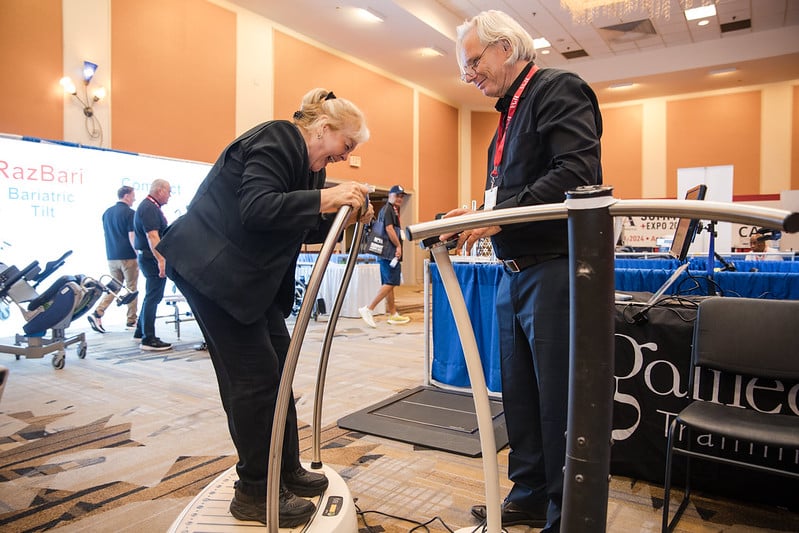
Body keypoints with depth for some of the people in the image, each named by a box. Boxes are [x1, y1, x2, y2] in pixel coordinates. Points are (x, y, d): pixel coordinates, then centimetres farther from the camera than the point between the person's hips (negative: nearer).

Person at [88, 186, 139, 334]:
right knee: (131, 288, 4)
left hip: (111, 257, 6)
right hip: (128, 257, -6)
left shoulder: (107, 212, 11)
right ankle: (131, 320, 9)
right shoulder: (130, 213, -11)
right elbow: (132, 237, -16)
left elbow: (106, 234, 17)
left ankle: (97, 313, -1)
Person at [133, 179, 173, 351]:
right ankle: (148, 339, -1)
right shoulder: (149, 208, -15)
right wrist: (161, 260, -29)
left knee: (152, 296, 18)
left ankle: (141, 331, 29)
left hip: (151, 258, 11)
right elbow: (152, 236, -25)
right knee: (153, 297, -6)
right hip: (153, 258, -11)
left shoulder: (151, 206, 17)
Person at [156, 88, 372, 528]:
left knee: (277, 365, 9)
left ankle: (286, 470, 21)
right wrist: (326, 198, -35)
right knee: (254, 373, -8)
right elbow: (256, 210, -31)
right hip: (212, 267, -10)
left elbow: (301, 228, 12)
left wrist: (344, 215, -1)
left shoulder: (307, 163, 13)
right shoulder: (275, 141, -17)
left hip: (252, 273, 10)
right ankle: (254, 493, 6)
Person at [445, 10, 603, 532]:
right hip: (514, 274, 9)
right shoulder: (510, 115, 21)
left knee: (560, 401, 0)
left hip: (556, 270, -9)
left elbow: (578, 173, -20)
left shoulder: (560, 89, -5)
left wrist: (500, 215, -21)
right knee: (520, 396, 15)